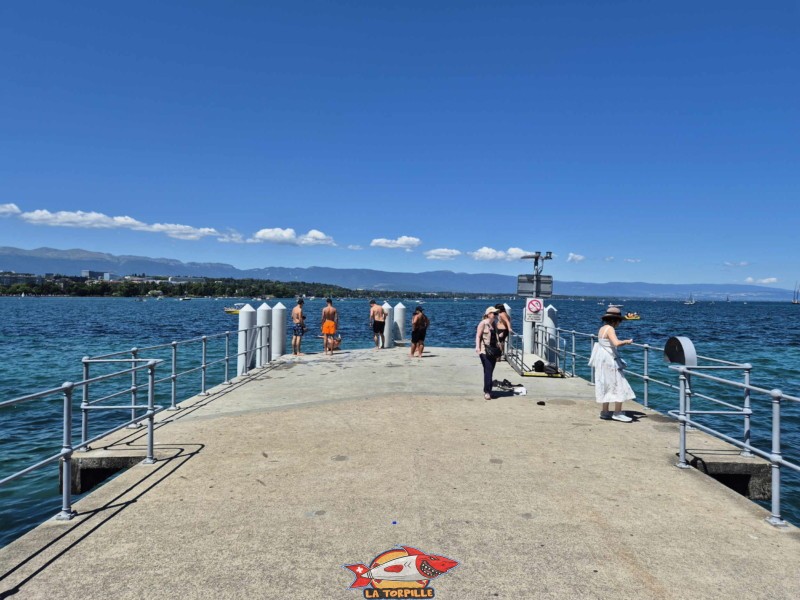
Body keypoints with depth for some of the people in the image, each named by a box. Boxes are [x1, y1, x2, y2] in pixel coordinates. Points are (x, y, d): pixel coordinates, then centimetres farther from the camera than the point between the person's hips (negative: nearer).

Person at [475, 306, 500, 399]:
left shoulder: (494, 324, 15)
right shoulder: (483, 323, -8)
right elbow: (478, 336, -13)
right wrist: (477, 347, -25)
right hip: (484, 351, -7)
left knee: (490, 371, 10)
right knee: (488, 371, -13)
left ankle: (487, 391, 18)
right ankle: (487, 391, -11)